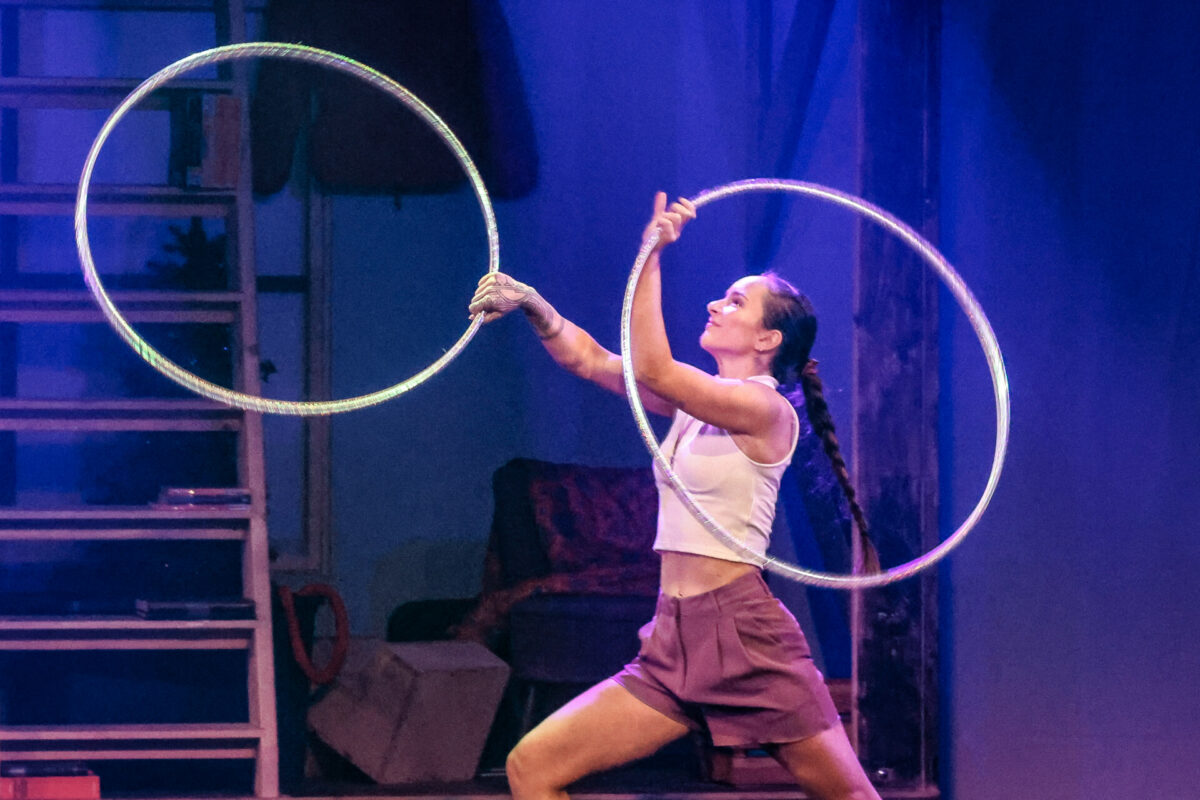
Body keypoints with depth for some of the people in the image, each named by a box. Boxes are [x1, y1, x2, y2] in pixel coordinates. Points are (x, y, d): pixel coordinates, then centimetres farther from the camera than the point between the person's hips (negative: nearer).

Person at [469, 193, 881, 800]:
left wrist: (651, 254, -17)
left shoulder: (765, 408, -9)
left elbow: (649, 369, -20)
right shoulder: (695, 400, 14)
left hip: (743, 633, -7)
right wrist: (529, 302, -3)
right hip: (674, 638, 8)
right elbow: (589, 359, 12)